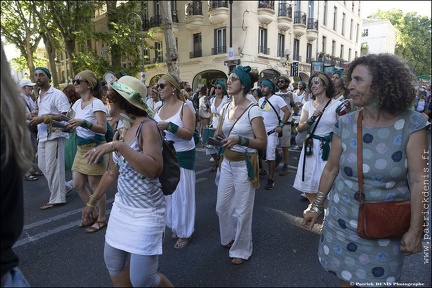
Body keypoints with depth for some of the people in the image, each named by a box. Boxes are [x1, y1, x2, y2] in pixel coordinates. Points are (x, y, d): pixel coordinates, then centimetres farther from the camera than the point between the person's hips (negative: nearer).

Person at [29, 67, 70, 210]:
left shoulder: (57, 94, -10)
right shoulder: (39, 97, 17)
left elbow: (66, 115, -19)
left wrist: (43, 118, -21)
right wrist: (36, 119, 11)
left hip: (54, 135, -9)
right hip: (42, 135, 9)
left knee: (52, 168, -5)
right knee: (42, 166, 14)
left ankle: (57, 198, 6)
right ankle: (61, 187, 30)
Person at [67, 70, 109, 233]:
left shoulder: (97, 103, -15)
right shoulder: (77, 103, 10)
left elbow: (103, 129, -22)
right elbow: (72, 124, 11)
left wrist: (83, 123, -33)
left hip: (95, 147, -9)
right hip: (81, 147, 9)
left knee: (95, 186, 1)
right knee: (78, 185, 13)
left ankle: (102, 219, 19)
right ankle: (93, 213, 32)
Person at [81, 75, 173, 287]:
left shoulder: (147, 126, -17)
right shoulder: (120, 131, 6)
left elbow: (155, 169, -31)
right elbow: (112, 173, 15)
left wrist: (118, 146, -32)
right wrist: (92, 202, 22)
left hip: (146, 211, -8)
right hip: (121, 206, 8)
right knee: (113, 264, 20)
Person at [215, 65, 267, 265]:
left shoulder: (253, 110, -15)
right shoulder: (225, 107, 5)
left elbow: (262, 142, -16)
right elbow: (219, 134, 14)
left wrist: (240, 139, -29)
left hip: (245, 165, -6)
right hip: (227, 163, 7)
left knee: (242, 210, 7)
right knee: (222, 206, 16)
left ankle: (241, 249, 29)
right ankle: (229, 237, 43)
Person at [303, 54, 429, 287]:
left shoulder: (412, 125, -14)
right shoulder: (345, 124, -8)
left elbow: (418, 181, -14)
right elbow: (331, 169, -1)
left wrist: (415, 230, -13)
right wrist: (316, 206, 5)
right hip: (344, 219, 2)